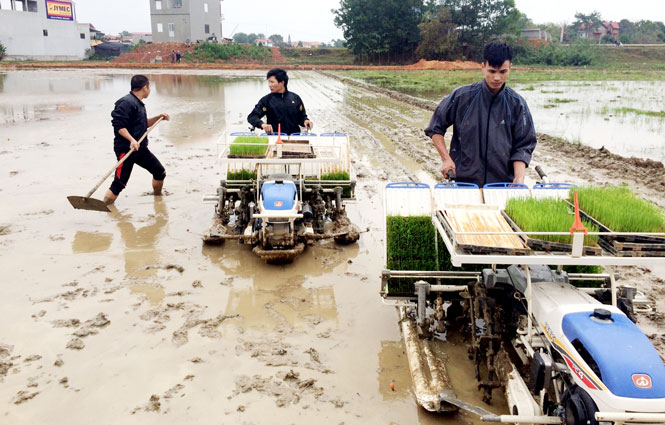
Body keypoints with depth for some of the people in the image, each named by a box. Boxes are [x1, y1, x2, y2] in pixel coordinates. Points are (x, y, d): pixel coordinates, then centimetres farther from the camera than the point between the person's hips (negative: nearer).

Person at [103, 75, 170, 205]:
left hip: (140, 148, 10)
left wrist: (158, 117, 16)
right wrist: (131, 140, -32)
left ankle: (158, 199, 35)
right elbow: (118, 125, -22)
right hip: (125, 149, -10)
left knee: (160, 172, 15)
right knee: (119, 184, -12)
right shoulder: (127, 102, -15)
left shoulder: (139, 103, 16)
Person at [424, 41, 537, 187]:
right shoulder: (462, 96, -4)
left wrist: (519, 180, -13)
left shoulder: (517, 104, 0)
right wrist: (446, 158, -3)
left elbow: (523, 146, 2)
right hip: (463, 181, -1)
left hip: (503, 183, 1)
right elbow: (435, 128, 6)